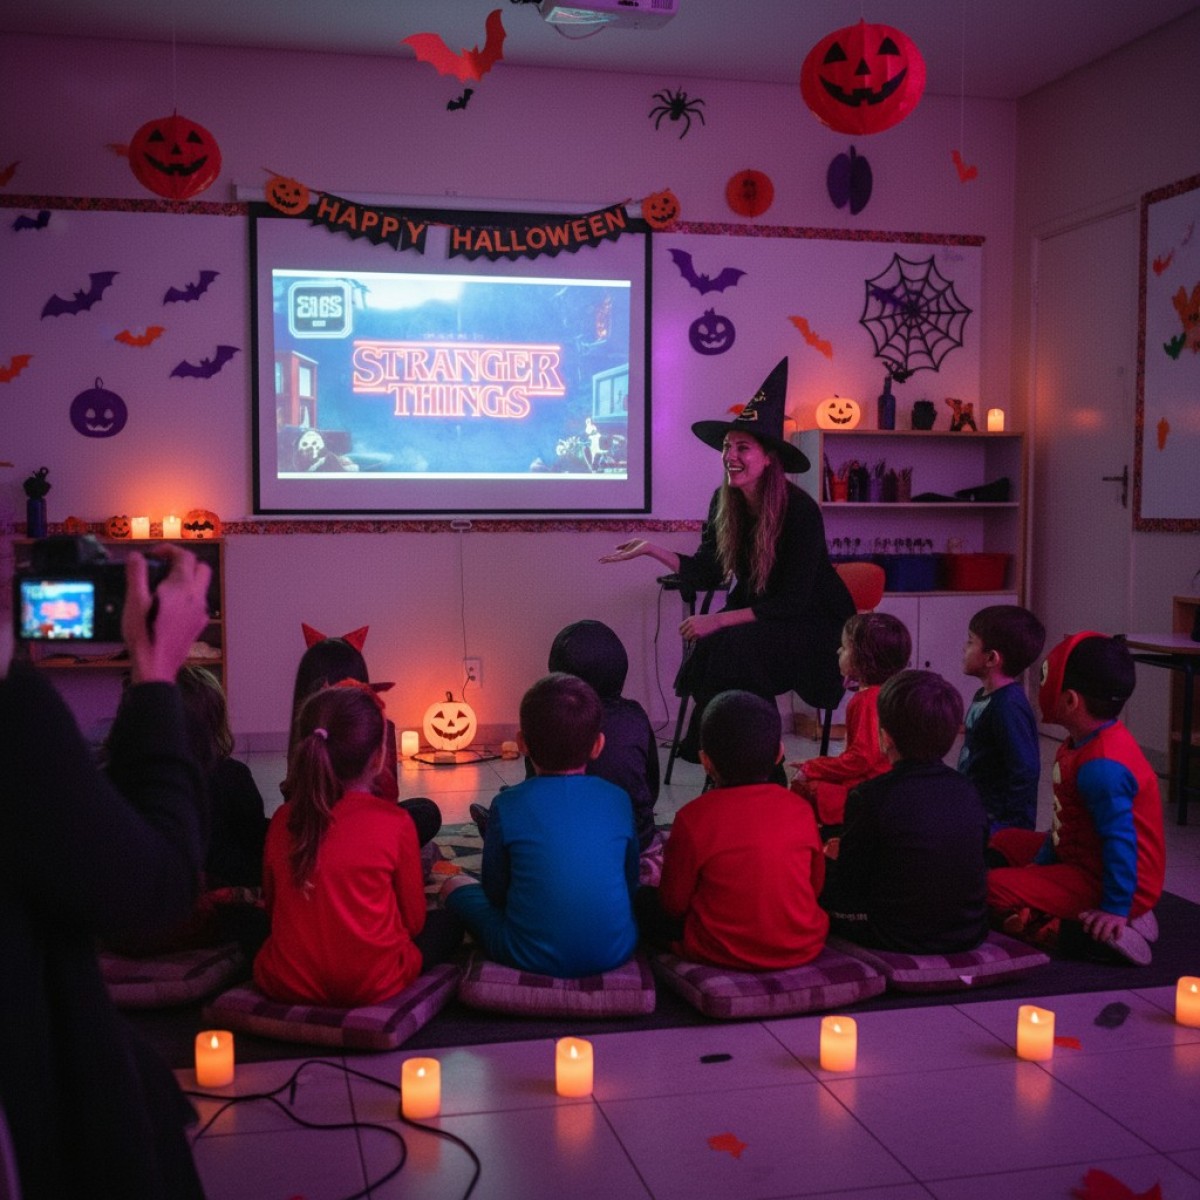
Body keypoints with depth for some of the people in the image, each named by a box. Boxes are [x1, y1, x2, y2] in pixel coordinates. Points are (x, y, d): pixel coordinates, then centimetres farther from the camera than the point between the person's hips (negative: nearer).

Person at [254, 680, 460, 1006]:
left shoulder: (283, 820, -5)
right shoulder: (395, 822, -16)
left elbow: (272, 906, 8)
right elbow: (413, 921, -6)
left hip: (285, 983, 0)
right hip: (374, 985, 0)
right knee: (447, 924, 24)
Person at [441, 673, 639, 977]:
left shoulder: (508, 804, -9)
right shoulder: (618, 800, -2)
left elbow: (495, 892, 1)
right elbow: (630, 884, 8)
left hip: (532, 960, -2)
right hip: (615, 953, 2)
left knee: (456, 885, 18)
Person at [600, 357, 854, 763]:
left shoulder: (800, 510, -22)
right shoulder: (724, 502, -3)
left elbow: (793, 601, -23)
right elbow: (706, 574, 0)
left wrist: (720, 620, -28)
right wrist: (653, 549, -12)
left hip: (813, 621, -5)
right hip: (757, 612, 5)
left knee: (732, 648, -30)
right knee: (705, 645, -25)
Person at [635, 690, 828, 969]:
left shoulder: (694, 817, -14)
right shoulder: (800, 810, -4)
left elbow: (674, 904, -7)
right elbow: (816, 886, 7)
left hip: (722, 953, -5)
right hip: (803, 949, 5)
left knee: (644, 899, 12)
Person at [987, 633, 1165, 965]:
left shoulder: (1101, 766, -28)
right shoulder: (1082, 745, 6)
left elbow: (1120, 841, -28)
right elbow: (1066, 820, 14)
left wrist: (1116, 910, -24)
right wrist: (1041, 865, 11)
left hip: (1100, 883, -11)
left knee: (994, 890, -20)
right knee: (1003, 842, 24)